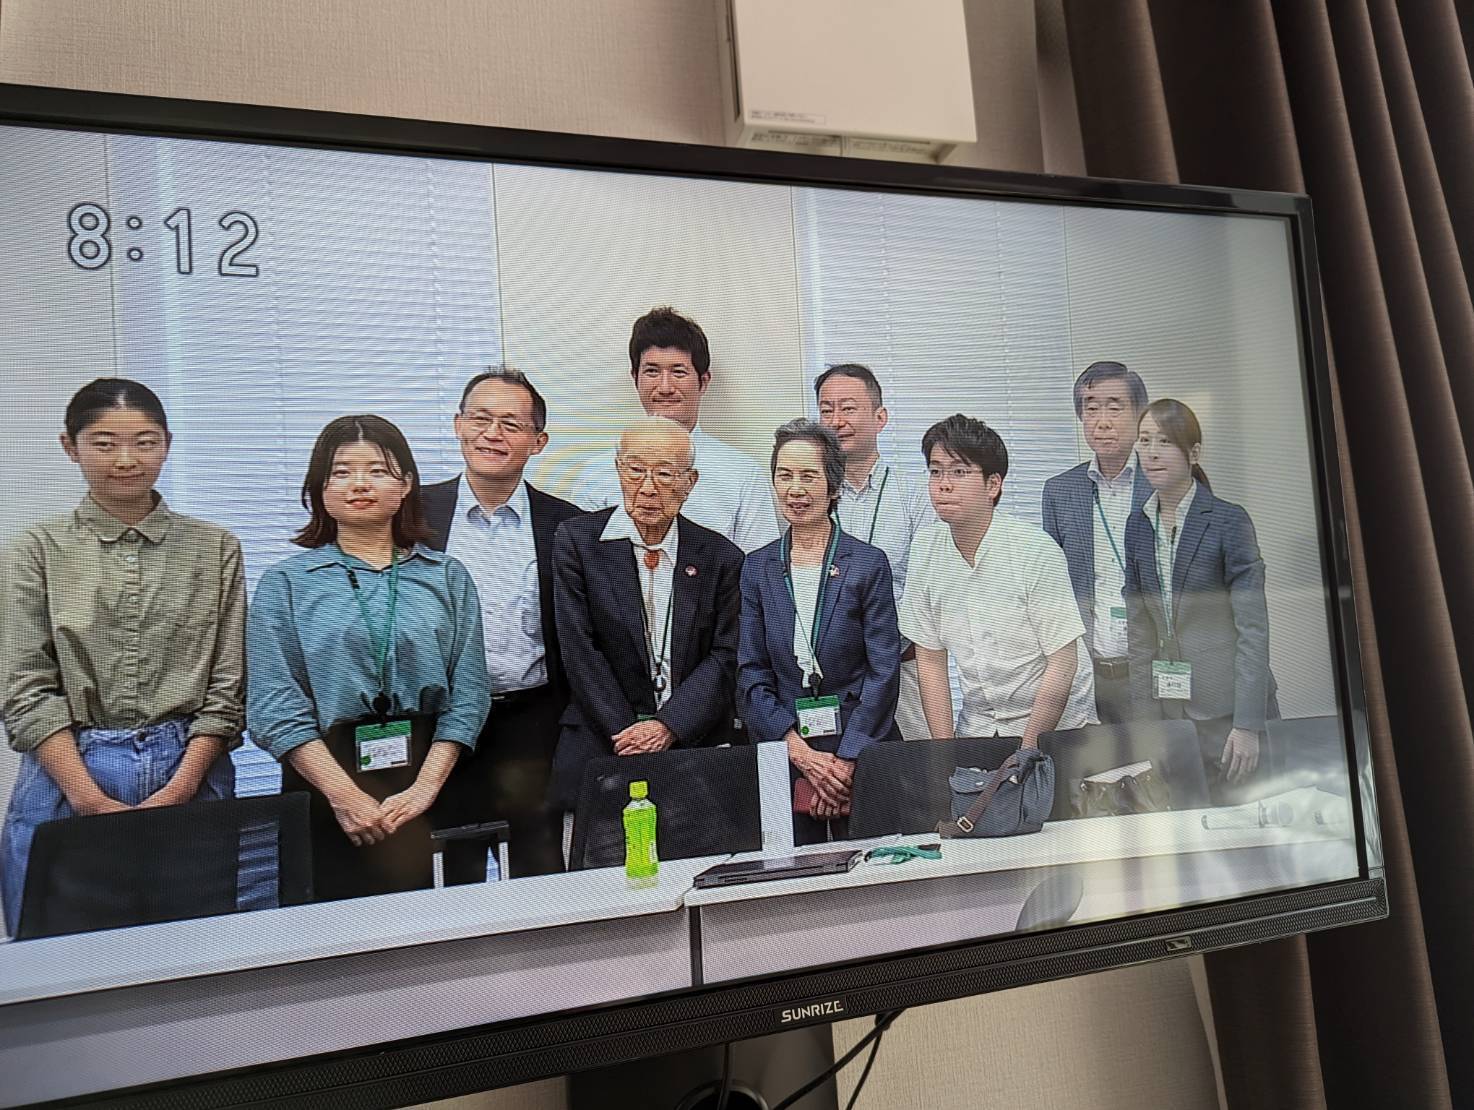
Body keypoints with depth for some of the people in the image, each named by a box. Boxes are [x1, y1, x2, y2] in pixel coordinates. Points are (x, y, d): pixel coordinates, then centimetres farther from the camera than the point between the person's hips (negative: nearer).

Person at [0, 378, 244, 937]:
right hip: (66, 776, 0)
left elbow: (227, 687, 2)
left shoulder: (215, 548, 4)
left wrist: (179, 789, -9)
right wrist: (91, 799, -11)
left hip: (190, 773, 1)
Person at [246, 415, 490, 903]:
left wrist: (425, 787, -11)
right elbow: (274, 706, -5)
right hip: (325, 778, -1)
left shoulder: (447, 576, 7)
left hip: (431, 782, 1)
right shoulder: (285, 583, 3)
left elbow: (468, 695, 1)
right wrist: (346, 795, -14)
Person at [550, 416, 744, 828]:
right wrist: (627, 734, -11)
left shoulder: (721, 556, 4)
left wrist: (668, 726, -13)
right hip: (601, 750, -1)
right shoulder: (577, 540, 0)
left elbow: (725, 656, -1)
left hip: (695, 747, 1)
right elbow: (579, 651, -5)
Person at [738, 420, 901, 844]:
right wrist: (801, 752, -9)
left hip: (862, 749, -2)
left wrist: (845, 759, -13)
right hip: (784, 755, 2)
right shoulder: (757, 568, 5)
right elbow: (751, 674, 2)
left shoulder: (869, 563, -3)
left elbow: (884, 670, -6)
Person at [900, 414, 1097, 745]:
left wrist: (1026, 750, -13)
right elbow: (930, 660, 4)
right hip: (976, 727, 3)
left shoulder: (1036, 550, -13)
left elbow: (1063, 664, -11)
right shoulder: (926, 549, 0)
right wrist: (945, 751, -2)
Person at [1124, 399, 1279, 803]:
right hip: (1172, 707, 5)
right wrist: (1146, 717, 5)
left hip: (1228, 708, -4)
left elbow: (1253, 629, -11)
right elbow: (1140, 632, 8)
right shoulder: (1138, 526, 6)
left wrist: (1247, 724, -15)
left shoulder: (1227, 521, -9)